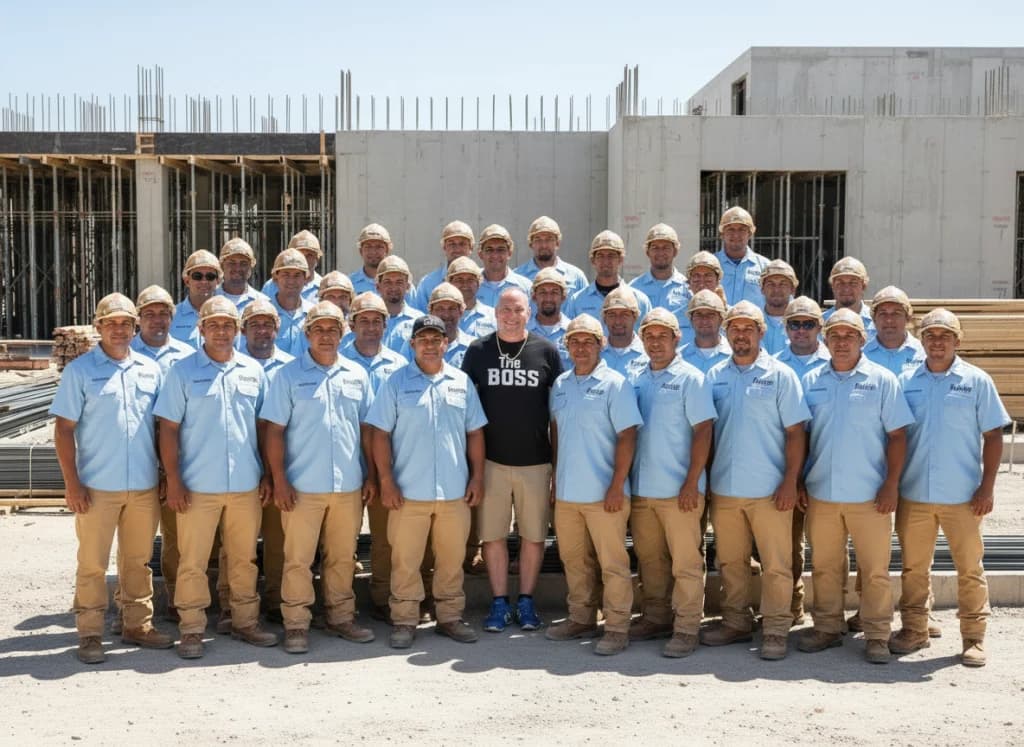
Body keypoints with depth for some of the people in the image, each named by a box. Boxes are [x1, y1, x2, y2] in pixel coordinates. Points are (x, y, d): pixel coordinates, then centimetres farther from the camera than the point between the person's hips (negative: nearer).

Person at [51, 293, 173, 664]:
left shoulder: (151, 370, 9)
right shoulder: (80, 370, -2)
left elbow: (163, 425, 14)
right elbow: (63, 428, -5)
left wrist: (166, 476, 8)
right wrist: (72, 483, -11)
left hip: (144, 486, 4)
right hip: (97, 487, -4)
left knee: (138, 561, 13)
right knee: (93, 564, 3)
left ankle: (138, 625, 24)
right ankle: (90, 635, 11)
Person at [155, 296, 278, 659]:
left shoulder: (253, 371, 8)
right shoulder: (183, 371, -1)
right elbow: (168, 428, -3)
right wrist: (173, 480, -9)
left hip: (246, 484, 3)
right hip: (198, 486, -3)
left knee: (244, 558, 12)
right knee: (193, 561, 3)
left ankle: (245, 622, 24)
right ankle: (192, 630, 13)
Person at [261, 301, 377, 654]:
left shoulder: (357, 374, 9)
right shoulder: (290, 375, -1)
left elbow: (366, 429, 12)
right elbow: (274, 430, -3)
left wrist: (371, 475, 7)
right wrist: (279, 480, -9)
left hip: (349, 484, 3)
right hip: (303, 486, -3)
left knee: (342, 557, 11)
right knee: (298, 559, 2)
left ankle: (341, 617, 23)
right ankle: (296, 624, 11)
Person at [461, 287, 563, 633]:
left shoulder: (546, 351, 2)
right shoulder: (478, 351, 3)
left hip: (536, 461, 0)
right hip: (491, 460, 0)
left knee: (534, 535, 6)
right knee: (493, 535, 4)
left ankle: (526, 601, 19)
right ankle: (500, 603, 16)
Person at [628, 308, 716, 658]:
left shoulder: (690, 378, -4)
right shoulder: (636, 381, 11)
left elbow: (703, 432, -9)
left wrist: (692, 483, -14)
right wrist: (624, 479, 8)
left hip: (678, 490, -5)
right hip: (641, 488, 5)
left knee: (685, 562, 0)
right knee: (649, 559, 13)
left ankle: (686, 629, 6)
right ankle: (656, 618, 26)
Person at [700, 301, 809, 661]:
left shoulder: (780, 375, -2)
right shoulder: (714, 375, 7)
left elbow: (795, 433, -5)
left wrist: (790, 482, -11)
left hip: (769, 490, -3)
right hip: (724, 487, 4)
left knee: (776, 564, 1)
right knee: (730, 562, 13)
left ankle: (775, 631, 10)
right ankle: (735, 622, 26)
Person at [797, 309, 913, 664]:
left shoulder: (882, 380, -1)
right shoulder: (811, 381, 7)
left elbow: (897, 436, -2)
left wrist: (891, 485, -8)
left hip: (869, 496, -3)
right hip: (821, 493, 3)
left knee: (875, 569, 3)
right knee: (825, 567, 11)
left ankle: (877, 636, 13)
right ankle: (826, 628, 24)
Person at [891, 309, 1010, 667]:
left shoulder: (977, 381, -2)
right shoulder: (906, 381, 3)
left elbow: (993, 437, 0)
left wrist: (987, 487, -6)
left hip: (963, 496, -2)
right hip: (914, 494, 2)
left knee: (970, 569, 7)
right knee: (913, 567, 12)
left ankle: (974, 638, 19)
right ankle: (914, 630, 25)